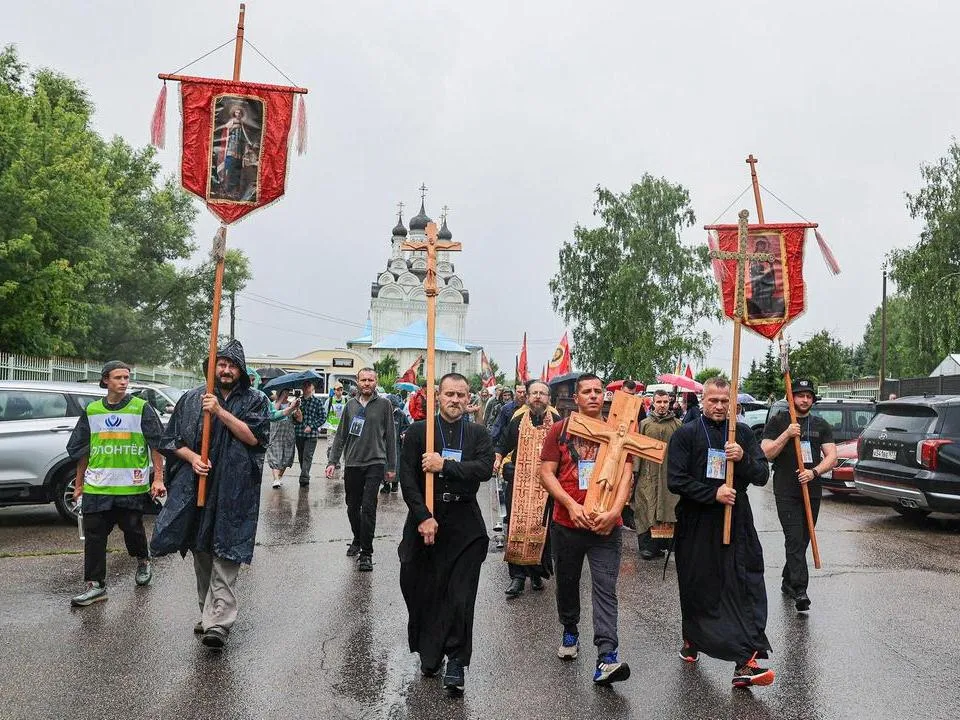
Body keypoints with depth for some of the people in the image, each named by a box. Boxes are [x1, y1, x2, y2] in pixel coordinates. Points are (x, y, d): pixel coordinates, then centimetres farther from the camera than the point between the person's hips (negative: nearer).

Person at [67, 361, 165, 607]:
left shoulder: (142, 409, -1)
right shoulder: (91, 411, 9)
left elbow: (156, 446, -2)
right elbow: (82, 450, 16)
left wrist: (158, 478, -8)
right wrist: (79, 484, 17)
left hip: (132, 485, -3)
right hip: (97, 486, 3)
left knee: (132, 529, 6)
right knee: (94, 535, 2)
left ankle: (143, 561, 35)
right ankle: (95, 585, 10)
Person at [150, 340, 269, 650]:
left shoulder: (255, 400, 4)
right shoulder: (191, 399, 10)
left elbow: (254, 437, -10)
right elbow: (171, 440, 10)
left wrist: (220, 411, -14)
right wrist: (192, 457, -9)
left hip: (234, 490, -3)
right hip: (196, 485, 4)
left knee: (225, 554, -9)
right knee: (201, 553, 12)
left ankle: (219, 621, -11)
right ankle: (208, 612, 27)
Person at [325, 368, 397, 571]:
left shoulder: (384, 404, 0)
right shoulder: (351, 404, 9)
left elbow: (390, 436, 1)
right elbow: (341, 435, 12)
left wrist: (391, 466, 0)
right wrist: (332, 461, 6)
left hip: (375, 463, -4)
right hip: (352, 464, 4)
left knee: (368, 507, -8)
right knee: (352, 507, 13)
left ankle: (366, 553, 0)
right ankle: (357, 539, 35)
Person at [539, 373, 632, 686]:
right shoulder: (560, 430, 3)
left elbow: (626, 474, -3)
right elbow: (546, 473, -2)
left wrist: (614, 511, -17)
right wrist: (571, 505, -14)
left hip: (606, 526, -1)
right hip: (566, 523, 1)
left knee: (605, 590, -7)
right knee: (567, 583, 17)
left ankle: (606, 659, -8)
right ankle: (570, 632, 39)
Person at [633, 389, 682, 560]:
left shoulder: (677, 425, 7)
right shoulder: (644, 424, 6)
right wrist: (635, 470, -4)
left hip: (670, 475, 1)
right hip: (648, 475, -1)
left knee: (668, 509, 3)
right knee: (646, 509, -1)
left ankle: (662, 544, 14)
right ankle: (646, 545, 5)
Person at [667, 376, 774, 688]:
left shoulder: (743, 434, 8)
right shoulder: (686, 434, -2)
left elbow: (762, 475, 3)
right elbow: (676, 480, -9)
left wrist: (743, 459, -16)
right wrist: (713, 493, -17)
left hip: (737, 522, 2)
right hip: (696, 524, -2)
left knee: (747, 590, -8)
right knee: (697, 588, 13)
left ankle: (746, 662, -8)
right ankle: (692, 639, 38)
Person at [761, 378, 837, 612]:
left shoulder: (821, 425, 11)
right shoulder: (778, 422, 2)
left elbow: (832, 457, 3)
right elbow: (765, 453, -5)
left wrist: (814, 471, -15)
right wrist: (787, 434, -17)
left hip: (812, 492, 4)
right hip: (786, 492, -4)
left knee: (803, 540, 12)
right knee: (795, 539, -13)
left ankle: (788, 582, 28)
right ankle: (800, 590, -17)